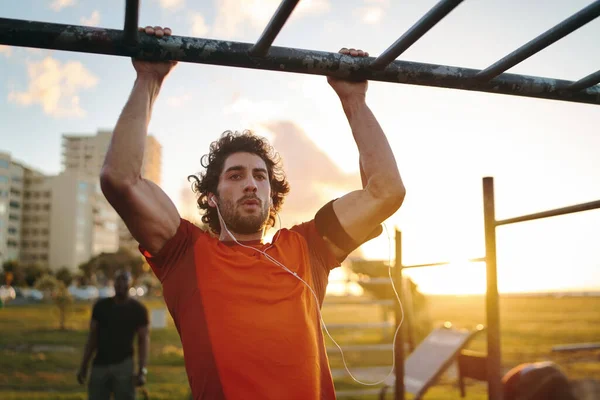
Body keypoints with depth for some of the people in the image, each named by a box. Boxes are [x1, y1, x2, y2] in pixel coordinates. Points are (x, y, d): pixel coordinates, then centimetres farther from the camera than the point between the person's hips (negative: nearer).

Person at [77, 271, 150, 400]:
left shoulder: (138, 309, -1)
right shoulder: (101, 306, 6)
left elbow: (143, 340, -2)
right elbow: (92, 337, 10)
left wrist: (142, 370, -12)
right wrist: (83, 366, 5)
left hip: (123, 365, -2)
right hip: (100, 365, 2)